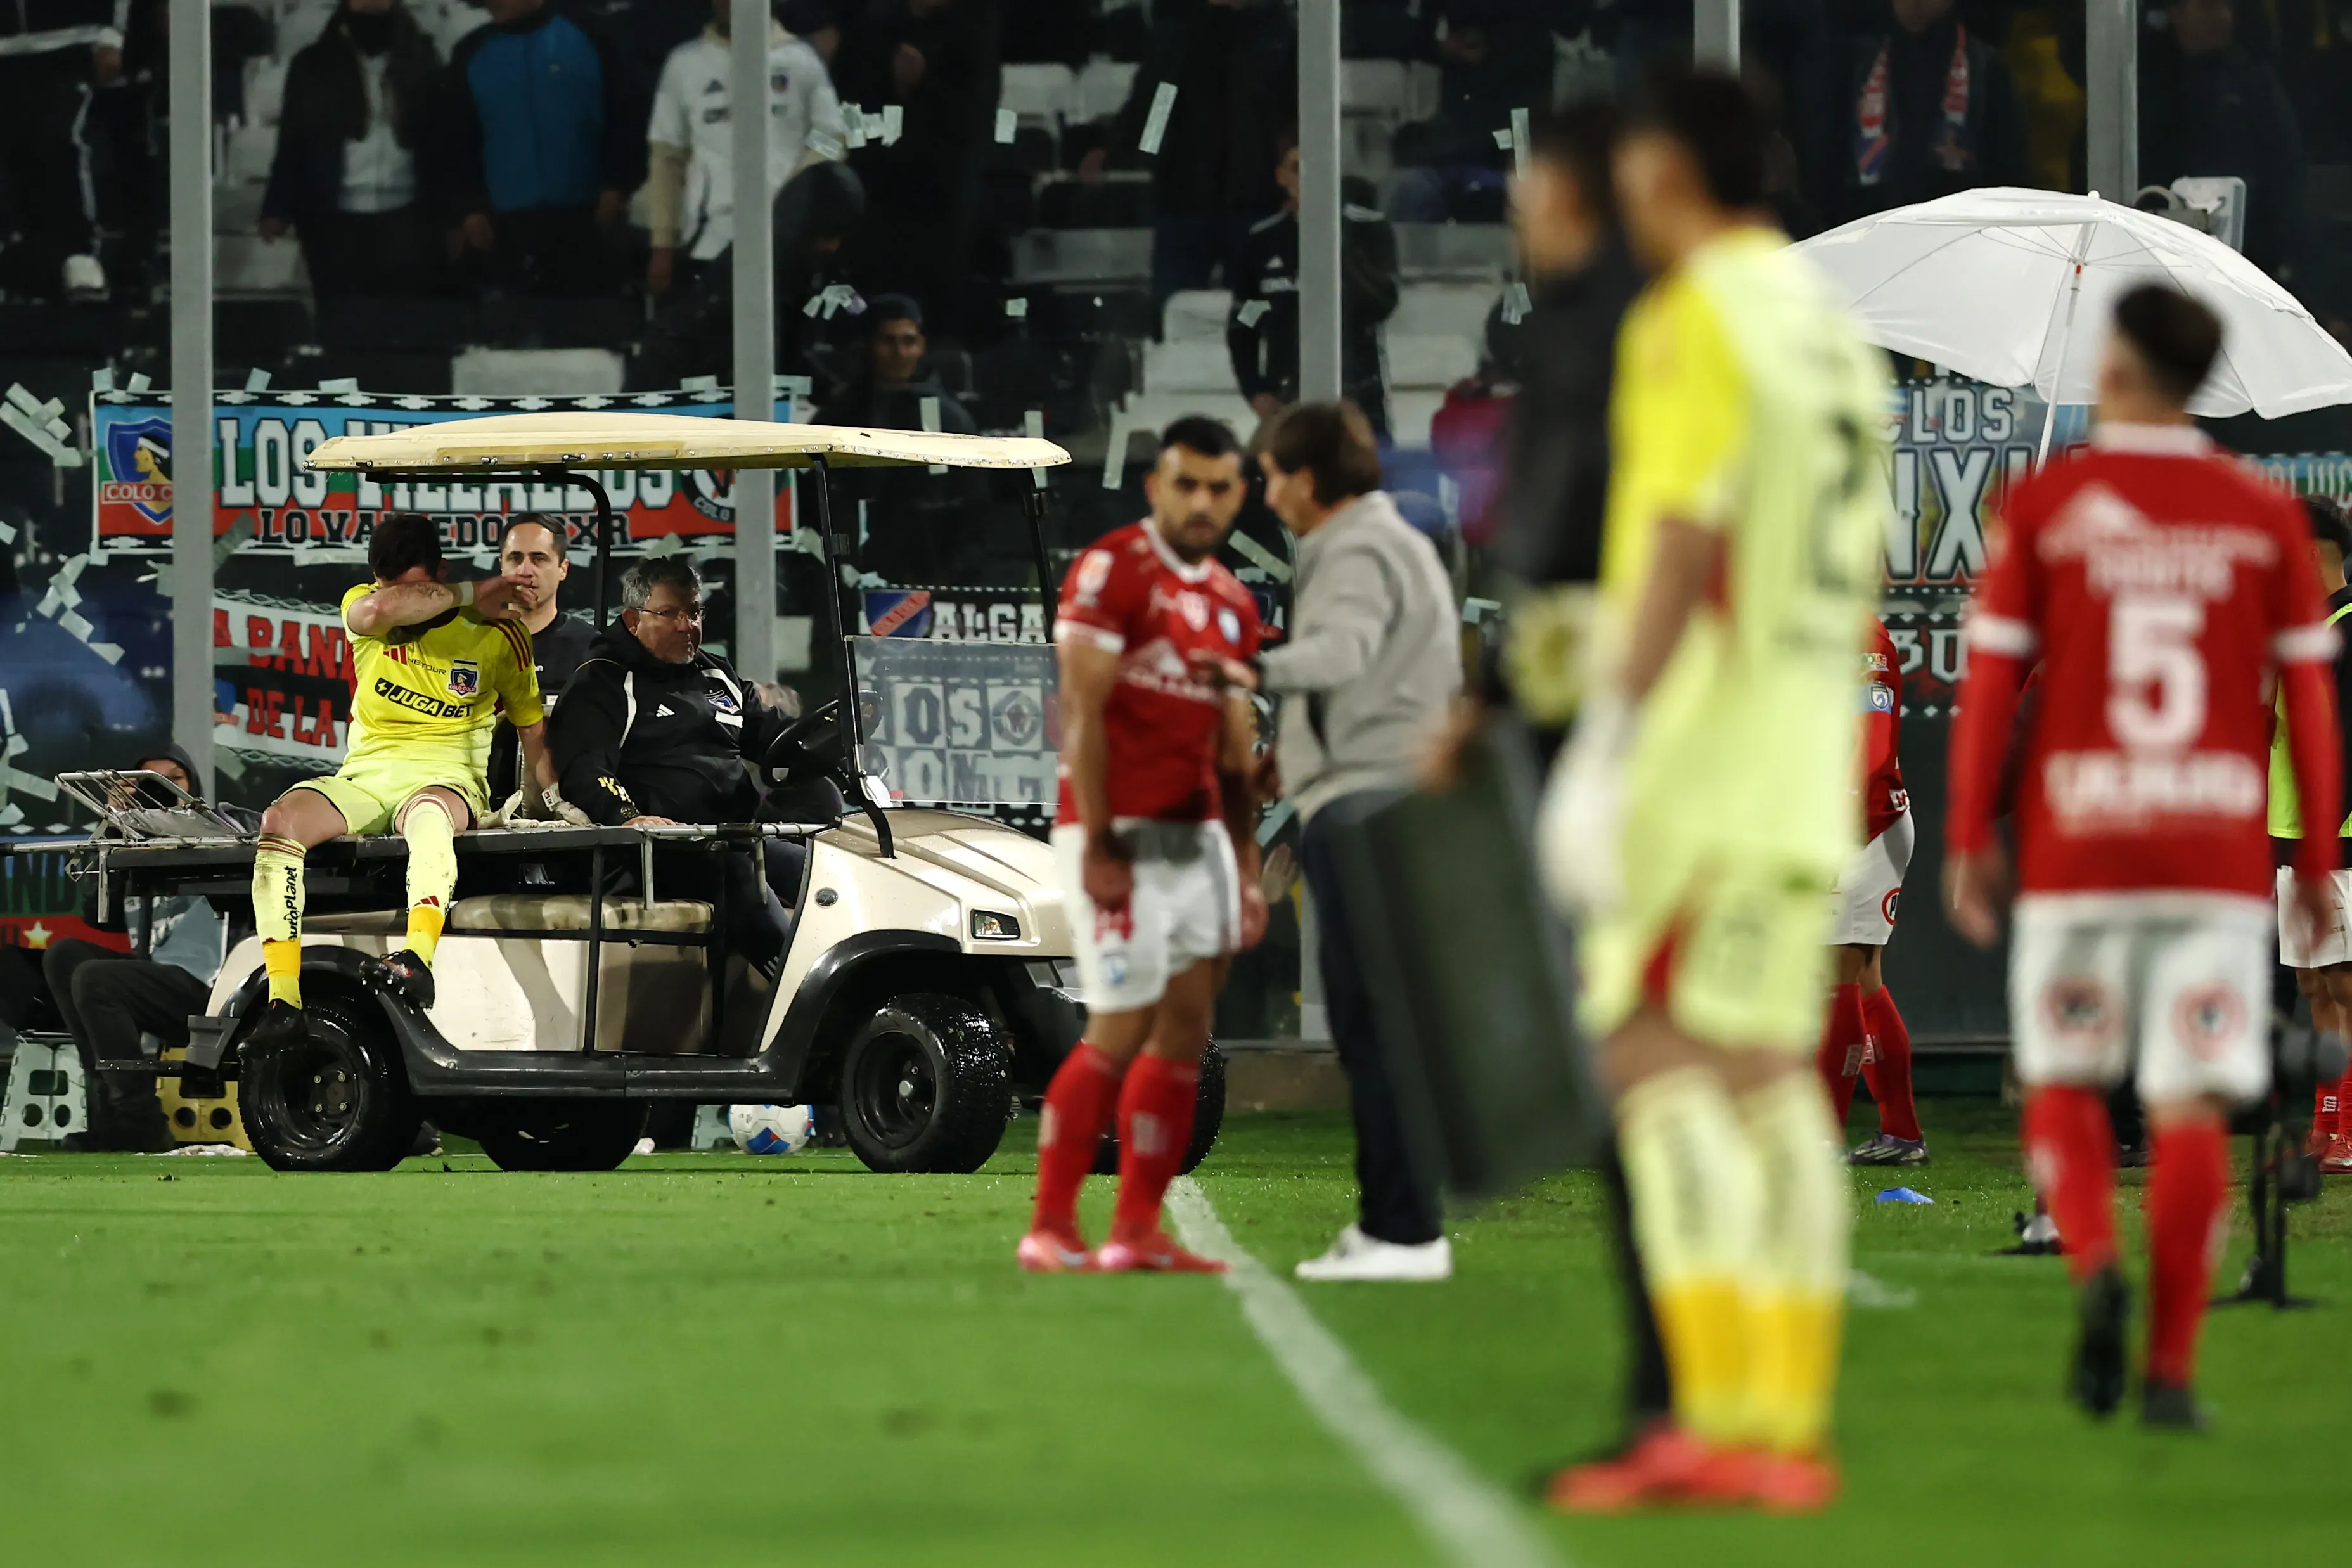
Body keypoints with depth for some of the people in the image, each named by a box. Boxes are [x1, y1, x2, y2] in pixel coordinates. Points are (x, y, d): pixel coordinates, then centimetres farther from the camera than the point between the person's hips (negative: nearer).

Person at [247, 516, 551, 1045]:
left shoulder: (496, 632, 4)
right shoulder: (361, 606, 6)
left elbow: (532, 725, 13)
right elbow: (379, 610, -20)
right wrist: (466, 596, -9)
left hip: (447, 778, -3)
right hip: (364, 777, 3)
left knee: (426, 813, -41)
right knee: (281, 819, -28)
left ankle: (419, 957, -62)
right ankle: (283, 997, -33)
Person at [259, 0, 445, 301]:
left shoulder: (420, 61, 8)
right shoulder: (315, 67, 8)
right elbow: (293, 143, 7)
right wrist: (278, 210, -5)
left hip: (406, 222, 0)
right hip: (336, 223, 0)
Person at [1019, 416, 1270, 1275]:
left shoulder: (1232, 605, 16)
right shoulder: (1112, 571, -8)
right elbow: (1082, 715, -13)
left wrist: (1246, 873, 14)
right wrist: (1098, 844, -18)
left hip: (1197, 836, 8)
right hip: (1119, 835, -8)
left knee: (1185, 1031, 4)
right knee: (1121, 1032, -10)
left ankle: (1138, 1232, 7)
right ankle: (1050, 1228, -3)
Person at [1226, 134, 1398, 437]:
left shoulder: (1368, 228, -4)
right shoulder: (1262, 241, 6)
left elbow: (1381, 304, -15)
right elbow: (1241, 328, 14)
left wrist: (1335, 246, -22)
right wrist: (1257, 393, 3)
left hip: (1359, 403, -3)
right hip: (1285, 407, 3)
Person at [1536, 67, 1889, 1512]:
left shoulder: (1696, 321, -10)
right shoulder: (1834, 328, 17)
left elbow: (1682, 544, -18)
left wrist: (1604, 748, -20)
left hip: (1702, 744, -9)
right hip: (1805, 768, 9)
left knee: (1662, 1065, -10)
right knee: (1767, 1084, 8)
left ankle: (1719, 1423, -19)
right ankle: (1791, 1430, 5)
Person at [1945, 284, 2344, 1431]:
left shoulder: (2043, 506, -1)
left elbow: (1989, 682, -2)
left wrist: (1968, 839, 5)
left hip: (2076, 848, -1)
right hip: (2218, 853, 1)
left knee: (2063, 1081, 12)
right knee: (2191, 1105, 2)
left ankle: (2093, 1262, -16)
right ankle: (2171, 1366, -3)